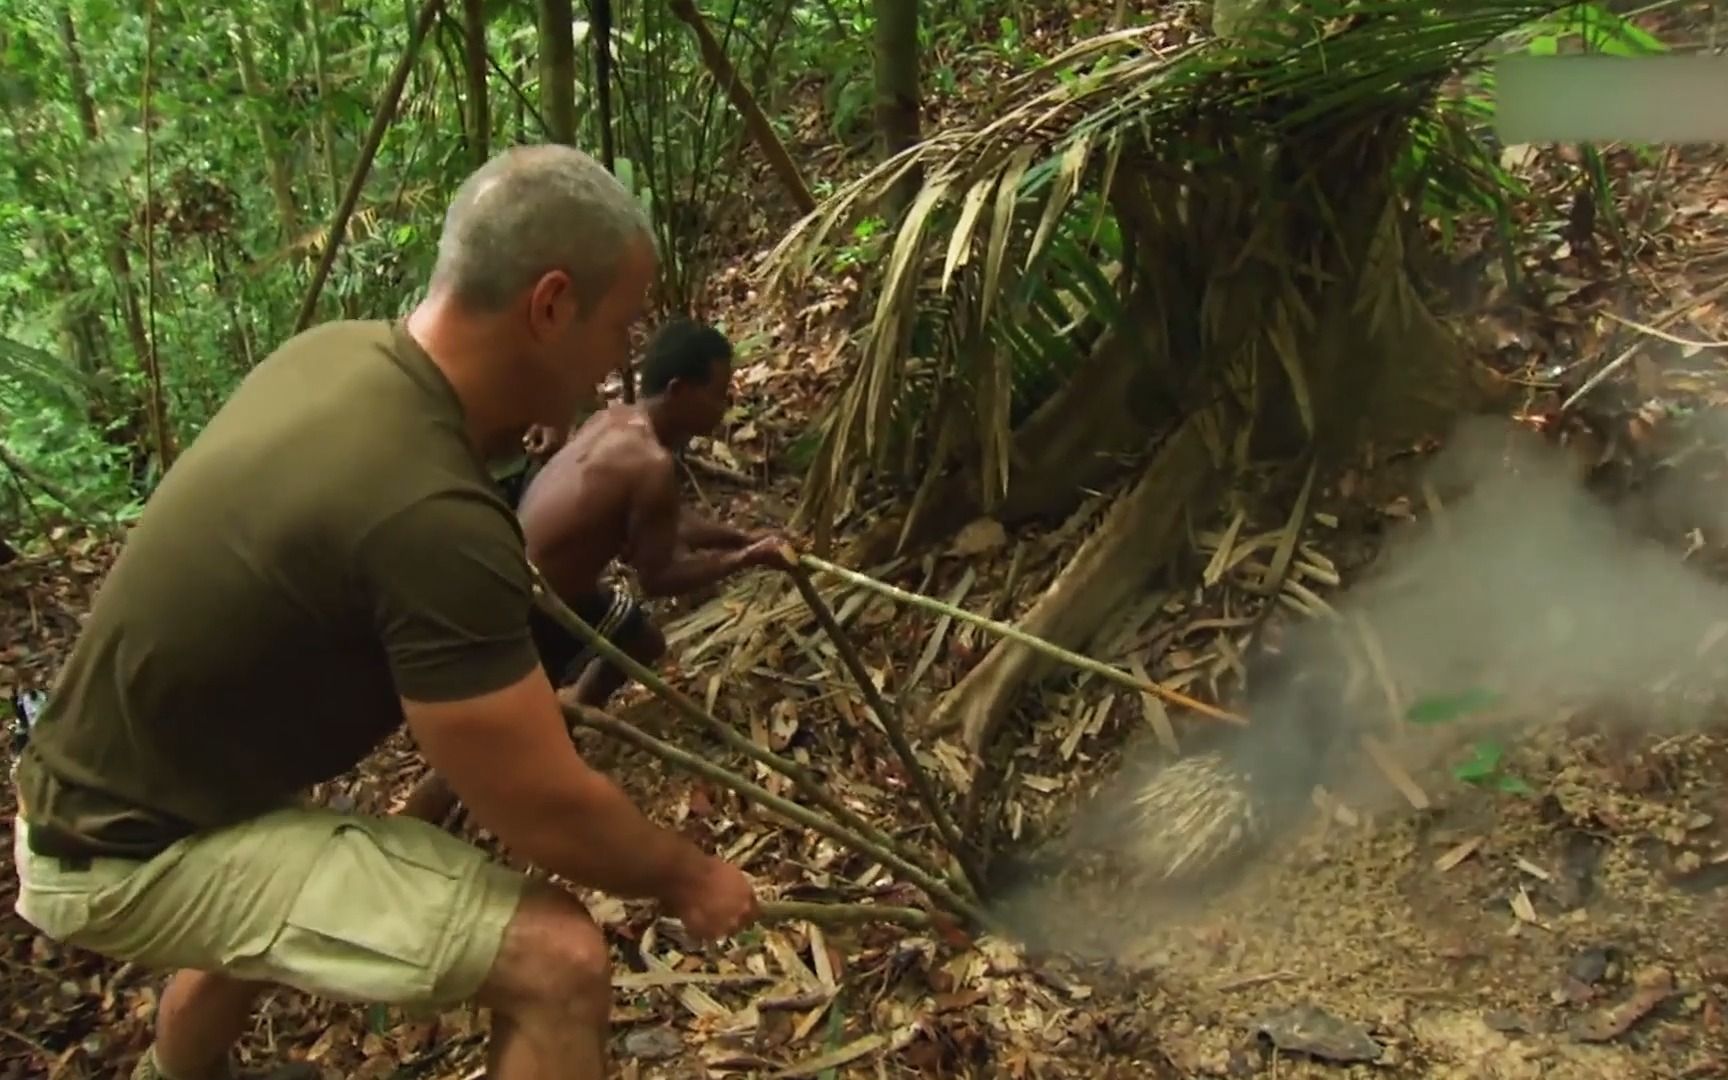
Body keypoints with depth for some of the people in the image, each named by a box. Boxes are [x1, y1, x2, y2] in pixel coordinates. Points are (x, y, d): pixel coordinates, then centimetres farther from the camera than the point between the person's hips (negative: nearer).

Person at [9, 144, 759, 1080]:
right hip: (136, 855, -9)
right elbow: (546, 815, -24)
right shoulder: (430, 514, -32)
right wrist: (687, 880, -6)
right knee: (556, 961, -19)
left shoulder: (336, 353, -5)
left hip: (99, 799, 10)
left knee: (295, 879, 40)